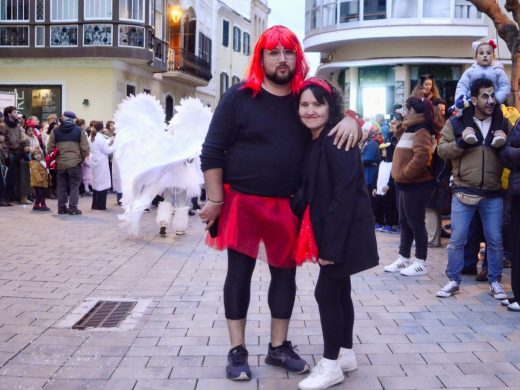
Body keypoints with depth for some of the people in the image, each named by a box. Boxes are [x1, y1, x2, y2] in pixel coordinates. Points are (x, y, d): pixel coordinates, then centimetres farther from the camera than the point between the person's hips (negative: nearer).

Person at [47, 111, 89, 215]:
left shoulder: (55, 131, 5)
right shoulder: (79, 131, -2)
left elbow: (50, 147, 4)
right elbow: (84, 148, -5)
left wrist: (55, 158, 17)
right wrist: (82, 159, 10)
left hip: (60, 163, 3)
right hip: (75, 163, -3)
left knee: (61, 186, 13)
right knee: (74, 186, 5)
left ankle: (61, 207, 16)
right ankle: (73, 208, 1)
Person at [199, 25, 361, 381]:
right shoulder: (240, 96, -6)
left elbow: (336, 109, 15)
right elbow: (212, 151, -6)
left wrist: (350, 120, -11)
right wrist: (215, 199, -9)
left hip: (289, 205, 4)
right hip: (242, 201, -3)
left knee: (285, 273, 11)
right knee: (240, 272, 4)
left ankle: (279, 346, 27)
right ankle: (237, 351, 16)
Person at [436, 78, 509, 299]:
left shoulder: (503, 123, 7)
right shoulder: (456, 122, 0)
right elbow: (441, 150, 0)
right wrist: (461, 142, -17)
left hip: (493, 194, 2)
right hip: (463, 192, -2)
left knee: (494, 240, 8)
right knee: (457, 239, 3)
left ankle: (495, 281, 22)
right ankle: (453, 280, 17)